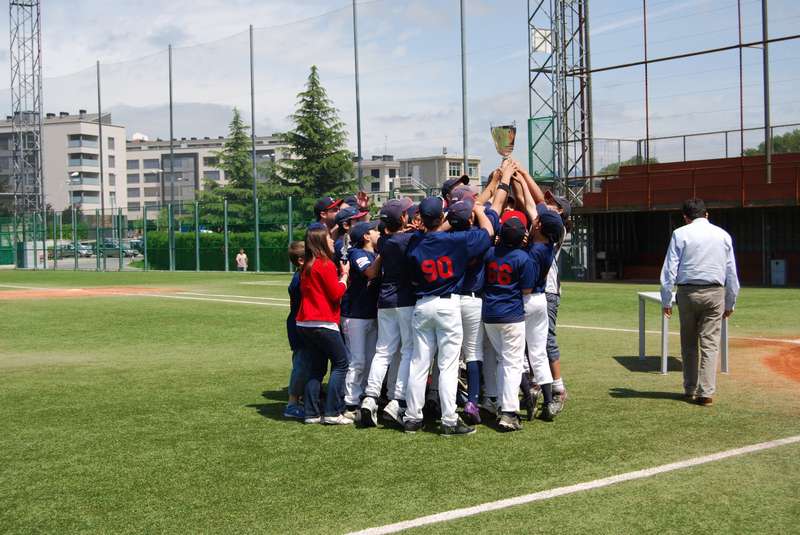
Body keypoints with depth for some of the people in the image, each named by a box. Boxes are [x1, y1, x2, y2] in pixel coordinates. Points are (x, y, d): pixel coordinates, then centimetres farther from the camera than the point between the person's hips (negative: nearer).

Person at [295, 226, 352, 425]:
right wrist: (344, 275, 3)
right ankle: (332, 413, -6)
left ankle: (312, 413, 10)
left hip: (305, 323, 9)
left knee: (316, 368, 12)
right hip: (323, 323, -9)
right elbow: (336, 293, -13)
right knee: (340, 363, -1)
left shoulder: (307, 266, 15)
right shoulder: (326, 264, -11)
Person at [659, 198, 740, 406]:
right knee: (710, 344, 1)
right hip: (715, 293, 1)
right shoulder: (723, 235, 9)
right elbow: (731, 272, 11)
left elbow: (670, 269, -4)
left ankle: (690, 390, 17)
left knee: (689, 344, 12)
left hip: (687, 292, -1)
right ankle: (706, 392, -5)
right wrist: (730, 302, 18)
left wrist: (666, 300, 0)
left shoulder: (680, 234, 0)